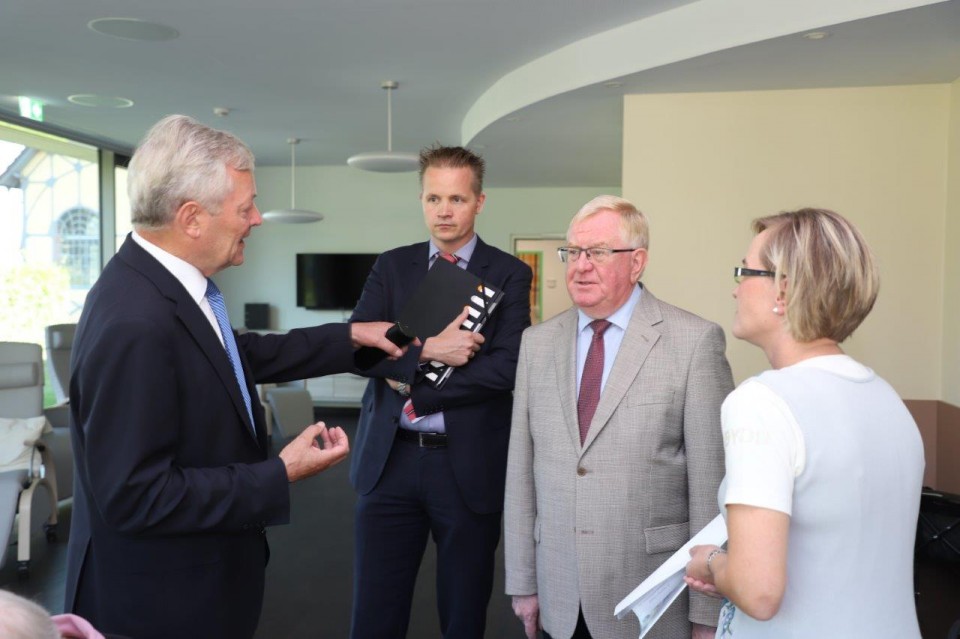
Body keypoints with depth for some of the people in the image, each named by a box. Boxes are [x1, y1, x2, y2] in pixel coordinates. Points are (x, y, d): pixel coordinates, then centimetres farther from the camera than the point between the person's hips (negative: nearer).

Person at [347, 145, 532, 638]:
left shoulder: (509, 274, -1)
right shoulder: (392, 266, 7)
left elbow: (506, 367, -13)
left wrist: (413, 385, -12)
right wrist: (426, 350, -19)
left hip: (469, 465, -2)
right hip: (389, 460, 2)